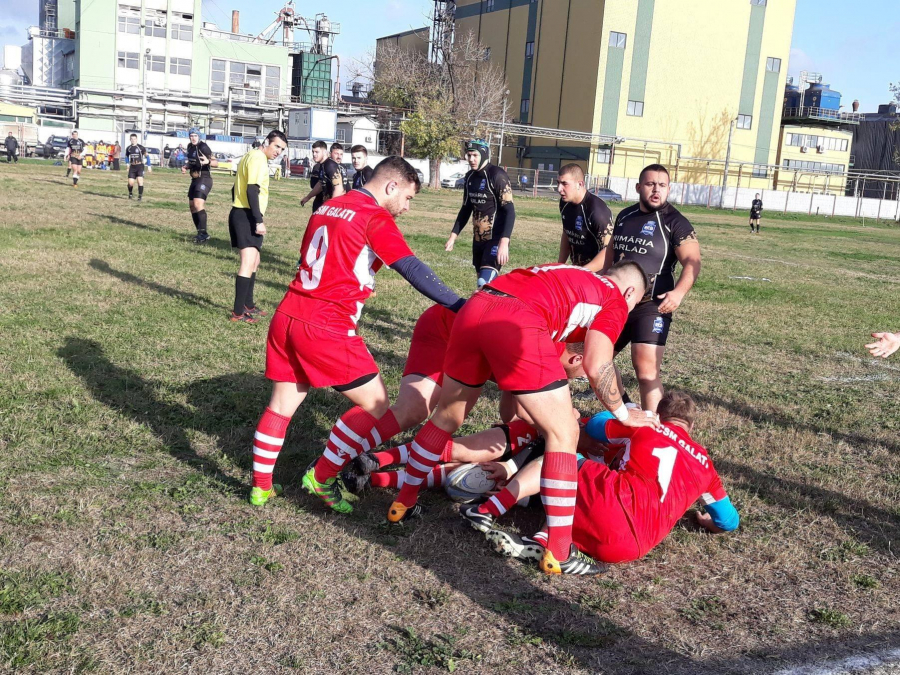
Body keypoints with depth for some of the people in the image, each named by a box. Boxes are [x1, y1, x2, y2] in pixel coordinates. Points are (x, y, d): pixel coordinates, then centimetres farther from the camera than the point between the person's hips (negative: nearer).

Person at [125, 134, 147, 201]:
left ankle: (140, 196, -8)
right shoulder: (128, 148, 7)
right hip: (132, 167, 3)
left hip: (140, 166, -3)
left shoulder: (141, 147, -5)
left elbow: (146, 156, 1)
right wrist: (128, 164, 13)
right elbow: (126, 156, 24)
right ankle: (130, 193, 26)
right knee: (130, 182, -3)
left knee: (140, 181, -16)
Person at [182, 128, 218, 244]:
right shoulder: (190, 147, 11)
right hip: (195, 180, 10)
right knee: (192, 206, 12)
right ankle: (200, 232, 22)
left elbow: (216, 163, -21)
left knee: (198, 204, -24)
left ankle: (204, 233, -25)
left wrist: (208, 161, -42)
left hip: (204, 180, -10)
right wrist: (186, 167, 7)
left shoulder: (203, 147, -14)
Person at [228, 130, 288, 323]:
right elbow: (252, 191, -22)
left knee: (254, 261, 19)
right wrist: (259, 220, -24)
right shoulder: (258, 158, -12)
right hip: (246, 216, -11)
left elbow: (238, 188, 24)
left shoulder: (252, 156, 19)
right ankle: (238, 312, -16)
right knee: (248, 261, -14)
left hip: (241, 214, 11)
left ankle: (248, 305, 28)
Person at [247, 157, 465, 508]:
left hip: (286, 317, 8)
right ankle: (322, 477, 8)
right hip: (327, 330, -8)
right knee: (377, 406, 3)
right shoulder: (376, 218, -6)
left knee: (282, 404, 18)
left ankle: (261, 486, 26)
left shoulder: (326, 207, 18)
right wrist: (461, 306, -18)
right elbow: (413, 270, -16)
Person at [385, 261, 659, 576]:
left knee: (447, 417, 24)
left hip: (474, 306, 8)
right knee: (564, 434, 3)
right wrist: (623, 413, 21)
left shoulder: (567, 277, 37)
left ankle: (403, 502, 39)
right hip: (516, 322, -8)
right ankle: (559, 553, 2)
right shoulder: (615, 299, 16)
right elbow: (596, 368, 4)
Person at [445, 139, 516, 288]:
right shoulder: (470, 176, 9)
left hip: (496, 239, -8)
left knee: (485, 285, -20)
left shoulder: (497, 175, -14)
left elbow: (509, 211, -19)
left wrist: (504, 242, -29)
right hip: (478, 238, 8)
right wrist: (454, 235, 15)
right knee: (482, 281, 10)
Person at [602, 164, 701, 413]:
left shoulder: (676, 222, -7)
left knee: (646, 367, -18)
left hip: (653, 306, -7)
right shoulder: (625, 215, 11)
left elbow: (692, 262, -14)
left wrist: (679, 292, -31)